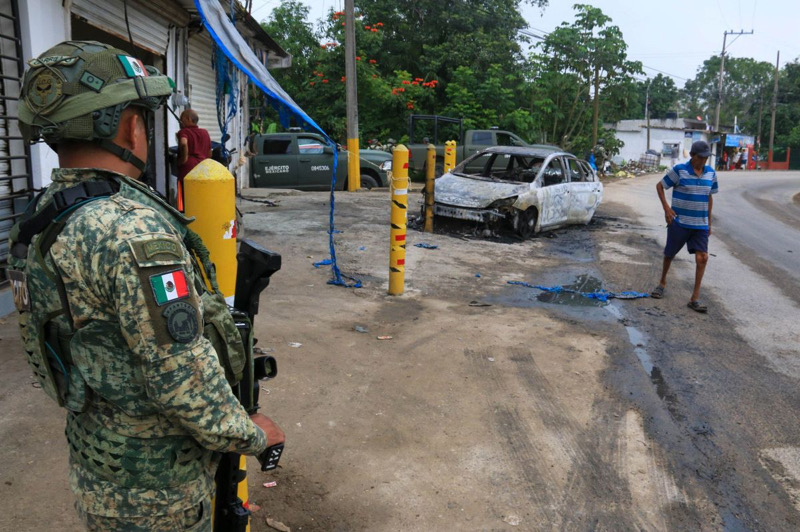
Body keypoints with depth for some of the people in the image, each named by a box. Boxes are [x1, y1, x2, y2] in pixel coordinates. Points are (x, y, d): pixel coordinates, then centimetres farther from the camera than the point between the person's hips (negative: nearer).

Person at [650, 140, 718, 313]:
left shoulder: (711, 173, 5)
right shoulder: (679, 170, -10)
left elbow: (709, 197, 15)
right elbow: (659, 186, -1)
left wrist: (709, 222, 15)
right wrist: (666, 208, -11)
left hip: (700, 224, 3)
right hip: (679, 222, -3)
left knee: (702, 258, -8)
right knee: (669, 254, 11)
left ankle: (695, 298, -2)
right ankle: (662, 282, 39)